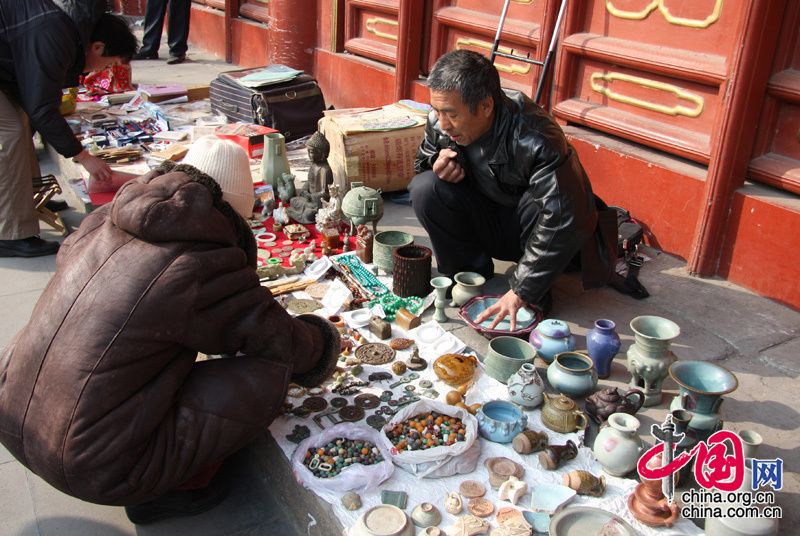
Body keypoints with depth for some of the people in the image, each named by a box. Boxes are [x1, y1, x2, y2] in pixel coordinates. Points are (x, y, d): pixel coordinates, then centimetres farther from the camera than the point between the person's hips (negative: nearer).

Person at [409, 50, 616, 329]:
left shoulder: (536, 137, -33)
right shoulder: (439, 121, -16)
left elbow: (564, 219, -37)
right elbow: (422, 163, 6)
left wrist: (520, 291, -38)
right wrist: (437, 165, -22)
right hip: (489, 222, 4)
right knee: (425, 188, -21)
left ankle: (536, 293, -12)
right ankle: (470, 270, -1)